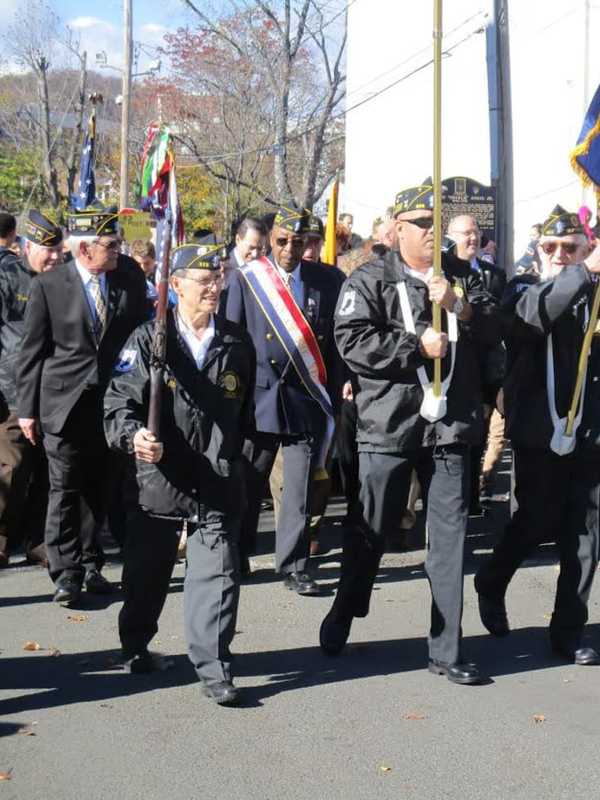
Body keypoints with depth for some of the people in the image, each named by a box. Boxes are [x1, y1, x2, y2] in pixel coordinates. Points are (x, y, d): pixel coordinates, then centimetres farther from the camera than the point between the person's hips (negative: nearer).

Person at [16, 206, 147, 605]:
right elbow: (32, 352, -2)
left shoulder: (130, 276, 2)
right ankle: (65, 572, 5)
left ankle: (90, 565, 23)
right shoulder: (48, 285, -6)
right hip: (65, 402, -3)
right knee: (65, 489, 0)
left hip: (114, 400, 3)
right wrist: (27, 409, -2)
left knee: (98, 489, 11)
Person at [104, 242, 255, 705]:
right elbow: (120, 400, -8)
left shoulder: (237, 343, 7)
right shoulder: (148, 340, -2)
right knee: (147, 571, 14)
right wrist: (133, 436, -26)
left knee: (218, 574, -5)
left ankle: (213, 666, 3)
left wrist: (237, 457, 14)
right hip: (159, 478, -1)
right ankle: (135, 645, 38)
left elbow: (247, 410, 15)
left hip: (218, 483, 1)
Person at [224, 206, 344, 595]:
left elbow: (336, 343, 5)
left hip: (306, 398, 1)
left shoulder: (327, 281, 4)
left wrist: (336, 398, 2)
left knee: (300, 488, 4)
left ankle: (294, 565, 13)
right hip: (258, 396, 0)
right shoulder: (246, 279, 1)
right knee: (248, 483, 8)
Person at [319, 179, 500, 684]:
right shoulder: (370, 281, -2)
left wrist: (460, 306, -14)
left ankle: (446, 651, 13)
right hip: (390, 425, -3)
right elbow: (351, 340, -14)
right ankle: (342, 618, 33)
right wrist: (418, 346, -16)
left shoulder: (462, 275, 12)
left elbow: (494, 329, 4)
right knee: (372, 531, 9)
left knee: (450, 536, 5)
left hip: (450, 425, 4)